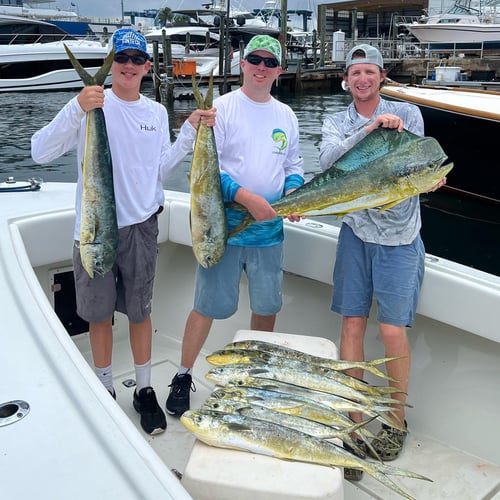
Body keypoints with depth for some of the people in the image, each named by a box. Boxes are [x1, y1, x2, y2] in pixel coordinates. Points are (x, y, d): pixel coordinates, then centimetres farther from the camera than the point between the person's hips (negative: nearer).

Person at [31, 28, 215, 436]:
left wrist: (191, 132, 2)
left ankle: (144, 390, 26)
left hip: (141, 226, 2)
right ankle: (105, 390, 29)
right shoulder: (91, 104, -5)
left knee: (140, 311, 11)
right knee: (99, 313, 10)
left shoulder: (156, 112, 8)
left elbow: (160, 170, 9)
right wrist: (76, 109, -25)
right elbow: (40, 152, -13)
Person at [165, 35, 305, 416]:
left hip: (269, 230, 5)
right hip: (224, 226, -5)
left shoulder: (286, 115, 12)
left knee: (267, 306, 14)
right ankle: (183, 378, 18)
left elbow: (293, 167, 17)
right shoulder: (222, 108, -4)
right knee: (208, 306, 0)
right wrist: (247, 198, -21)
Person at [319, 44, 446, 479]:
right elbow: (329, 160, -15)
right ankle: (353, 419, 14)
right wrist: (371, 127, -24)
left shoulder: (408, 114, 3)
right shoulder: (337, 122, 6)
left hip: (398, 237, -2)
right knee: (352, 326, 1)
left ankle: (397, 420, 19)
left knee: (393, 331, -2)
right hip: (355, 233, 2)